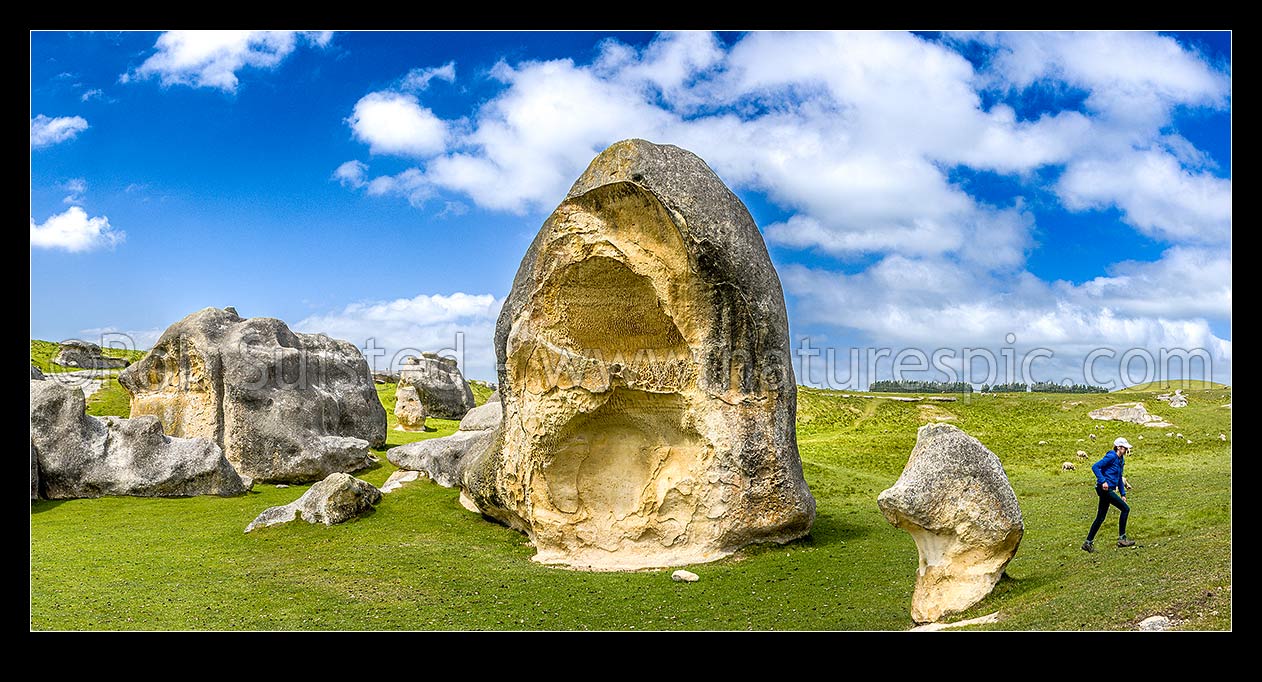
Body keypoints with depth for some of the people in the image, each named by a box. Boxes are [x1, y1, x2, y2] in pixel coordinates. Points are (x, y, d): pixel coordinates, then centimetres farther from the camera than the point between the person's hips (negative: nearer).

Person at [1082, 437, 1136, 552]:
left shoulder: (1120, 460, 16)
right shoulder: (1111, 456, -12)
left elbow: (1119, 479, 24)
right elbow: (1095, 467, -19)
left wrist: (1123, 494, 17)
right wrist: (1103, 481, -24)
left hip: (1108, 490, 9)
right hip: (1105, 489, -9)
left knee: (1100, 518, 10)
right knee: (1125, 508, -9)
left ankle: (1088, 543, 14)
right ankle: (1122, 538, -4)